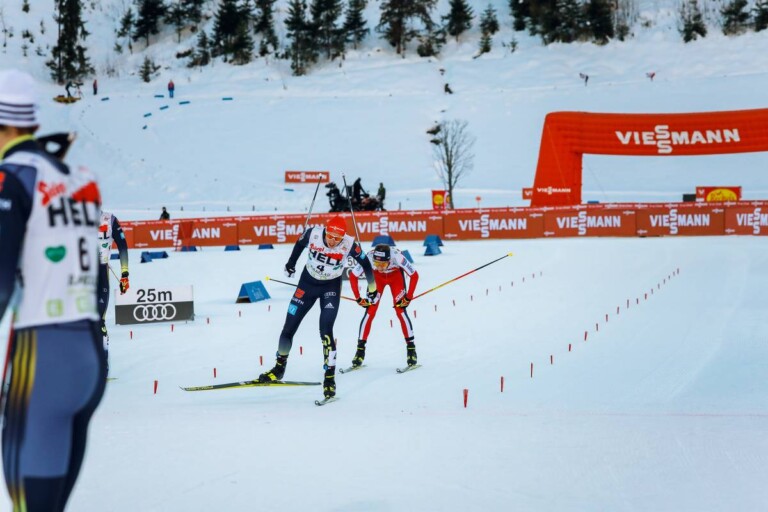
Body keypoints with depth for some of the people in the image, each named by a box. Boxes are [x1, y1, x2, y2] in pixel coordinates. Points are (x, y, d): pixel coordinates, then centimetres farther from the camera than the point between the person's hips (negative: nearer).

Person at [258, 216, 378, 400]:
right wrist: (291, 263, 17)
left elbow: (365, 263, -8)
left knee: (326, 332, -18)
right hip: (307, 283, 2)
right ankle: (279, 368, 26)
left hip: (331, 288, -2)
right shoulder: (313, 234, -23)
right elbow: (300, 243, 1)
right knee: (289, 328, 5)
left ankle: (330, 377, -9)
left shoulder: (349, 245, -26)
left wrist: (372, 289, 3)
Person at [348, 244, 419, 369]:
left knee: (400, 311, -13)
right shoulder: (368, 258, -37)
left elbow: (414, 276, -24)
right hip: (377, 277, 1)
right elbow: (353, 276, -20)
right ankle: (360, 350, 1)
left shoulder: (397, 257, -40)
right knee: (370, 311, -8)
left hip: (396, 276, -1)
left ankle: (411, 348, -3)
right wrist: (358, 298, -18)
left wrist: (408, 297, -22)